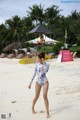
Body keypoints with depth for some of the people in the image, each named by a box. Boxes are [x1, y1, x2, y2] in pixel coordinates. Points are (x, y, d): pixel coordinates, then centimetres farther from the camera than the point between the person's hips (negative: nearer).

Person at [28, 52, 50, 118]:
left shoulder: (46, 64, -6)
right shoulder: (37, 65, -1)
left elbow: (46, 71, -26)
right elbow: (34, 74, 3)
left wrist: (44, 63, -23)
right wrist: (31, 82, 3)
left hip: (45, 82, -2)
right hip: (38, 82, 2)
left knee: (45, 96, -8)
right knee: (36, 97, 10)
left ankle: (47, 112, 1)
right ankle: (33, 108, 35)